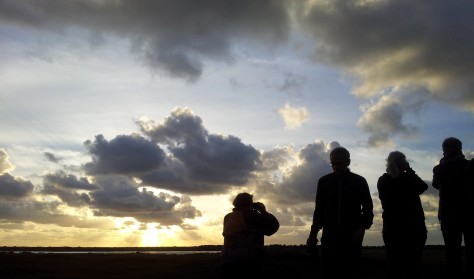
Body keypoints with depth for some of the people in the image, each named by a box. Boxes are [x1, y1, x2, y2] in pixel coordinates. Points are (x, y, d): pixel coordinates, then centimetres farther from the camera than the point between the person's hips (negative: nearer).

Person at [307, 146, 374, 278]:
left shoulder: (359, 181, 3)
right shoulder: (324, 181, 7)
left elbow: (368, 207, 5)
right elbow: (319, 208, 11)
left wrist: (362, 227, -11)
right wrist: (313, 232, 4)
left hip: (352, 235, -1)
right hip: (329, 235, 1)